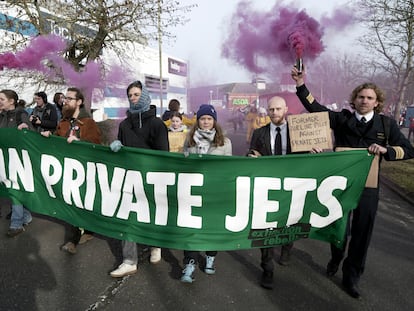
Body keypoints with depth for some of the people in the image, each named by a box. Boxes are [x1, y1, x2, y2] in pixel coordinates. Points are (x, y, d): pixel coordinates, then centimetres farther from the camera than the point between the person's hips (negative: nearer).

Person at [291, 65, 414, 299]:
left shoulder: (387, 124, 2)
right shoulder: (342, 119, 0)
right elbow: (315, 108, -6)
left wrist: (386, 150, -16)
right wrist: (302, 86, -16)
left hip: (368, 188, 1)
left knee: (361, 234, 9)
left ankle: (351, 277, 28)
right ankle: (336, 259, 45)